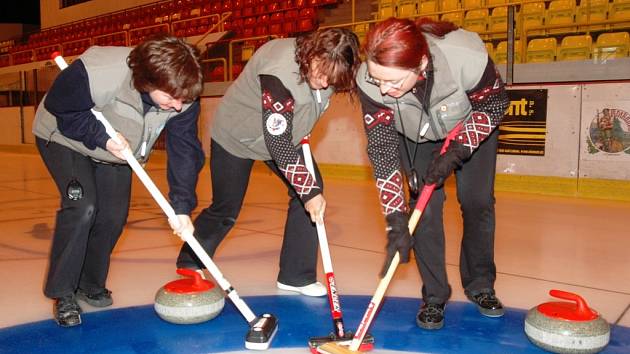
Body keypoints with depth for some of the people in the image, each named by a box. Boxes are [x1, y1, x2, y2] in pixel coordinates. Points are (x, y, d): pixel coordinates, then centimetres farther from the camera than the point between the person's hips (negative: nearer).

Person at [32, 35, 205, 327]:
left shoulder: (183, 97, -28)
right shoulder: (98, 72, -42)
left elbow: (184, 150, -23)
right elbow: (60, 108, -24)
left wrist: (181, 206, -29)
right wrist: (101, 137, -34)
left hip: (117, 148, 5)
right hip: (66, 138, -4)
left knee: (114, 215, -2)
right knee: (82, 207, -21)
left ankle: (90, 285, 21)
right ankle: (63, 294, -4)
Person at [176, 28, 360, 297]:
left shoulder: (327, 68, -16)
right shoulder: (279, 72, -39)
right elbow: (278, 142, -38)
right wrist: (309, 191, -38)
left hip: (283, 135, 6)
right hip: (236, 136, -6)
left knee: (313, 190, -11)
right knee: (225, 209, 2)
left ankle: (296, 276, 0)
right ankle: (189, 265, 28)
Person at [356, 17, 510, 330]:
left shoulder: (467, 57, -42)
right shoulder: (370, 80, -36)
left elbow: (495, 104, -20)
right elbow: (382, 149, -29)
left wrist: (457, 151, -31)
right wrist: (396, 219, -32)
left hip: (471, 127, 0)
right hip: (415, 136, 1)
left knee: (478, 201, -1)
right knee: (425, 204, -10)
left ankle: (480, 286, 21)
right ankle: (434, 296, 6)